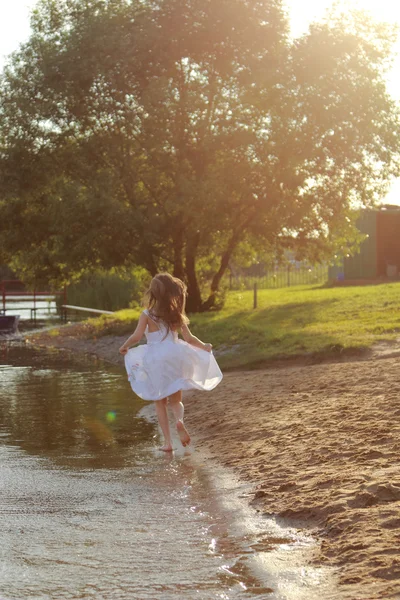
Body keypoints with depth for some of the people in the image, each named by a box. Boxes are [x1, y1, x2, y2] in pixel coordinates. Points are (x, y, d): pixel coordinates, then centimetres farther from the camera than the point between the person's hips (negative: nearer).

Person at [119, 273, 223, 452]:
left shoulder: (147, 315, -7)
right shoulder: (176, 315, 2)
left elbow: (136, 337, -15)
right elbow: (189, 338, 2)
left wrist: (124, 347, 4)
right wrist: (204, 347, 20)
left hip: (155, 361, -2)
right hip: (174, 359, 2)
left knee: (160, 403, 12)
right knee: (176, 400, 14)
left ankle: (167, 441, 7)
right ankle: (179, 420, -20)